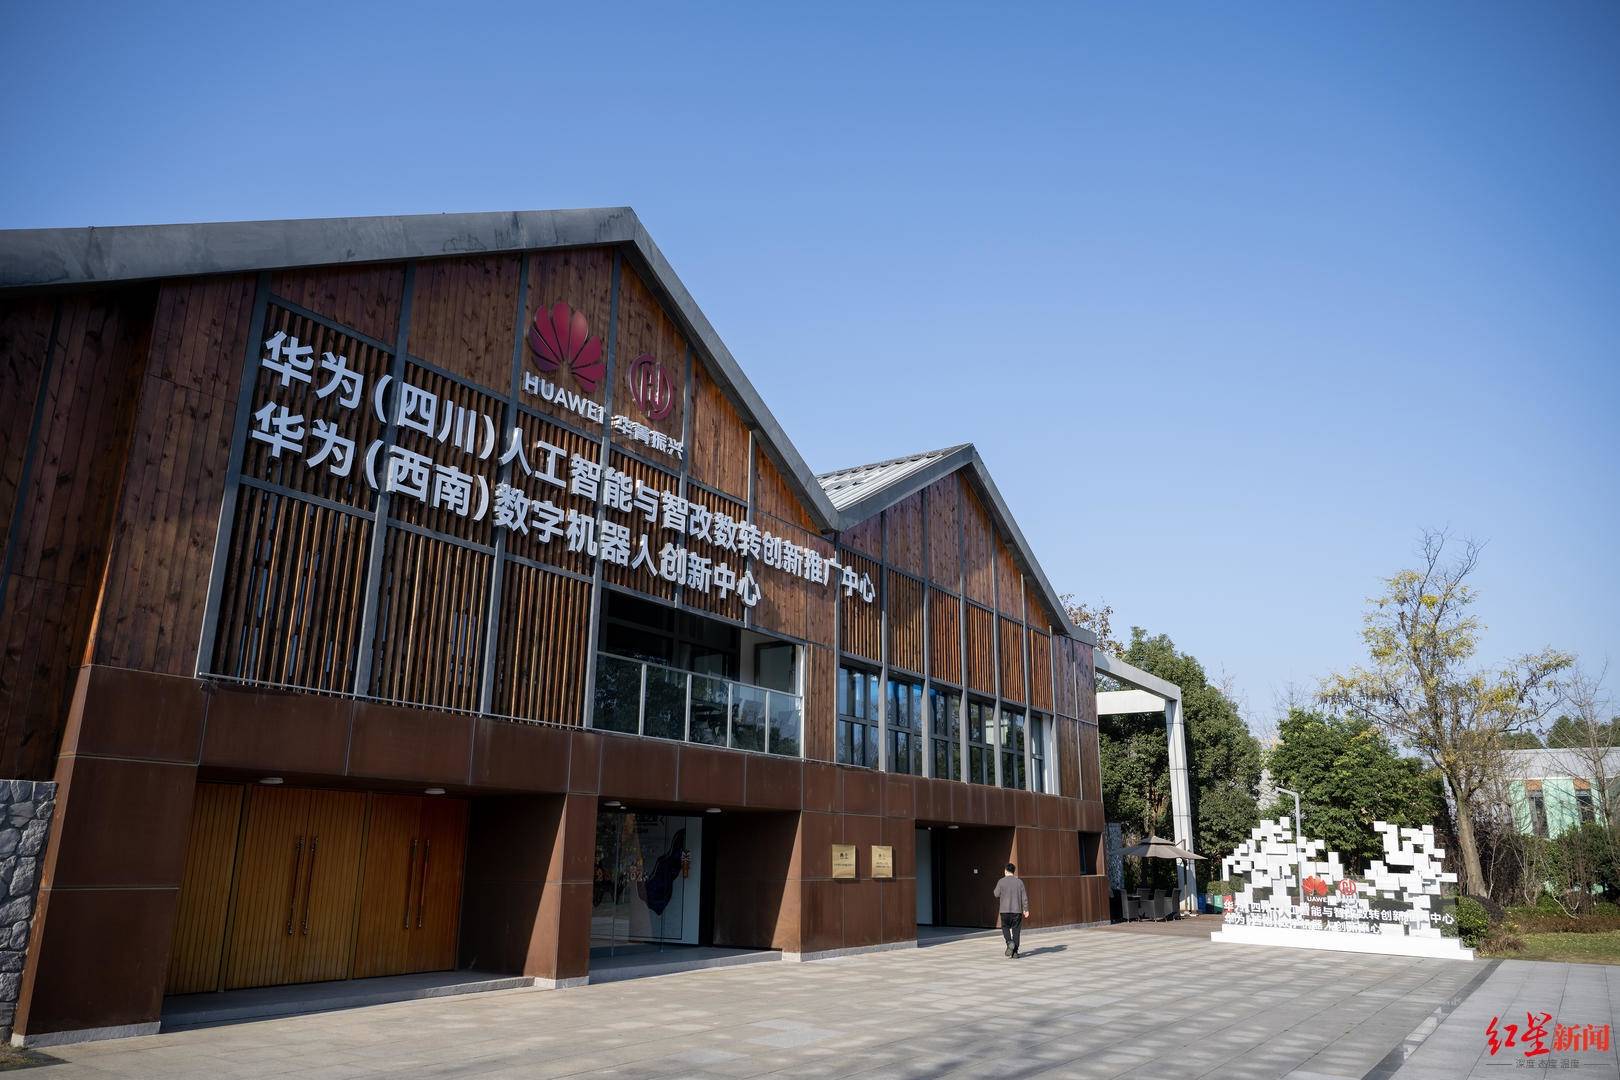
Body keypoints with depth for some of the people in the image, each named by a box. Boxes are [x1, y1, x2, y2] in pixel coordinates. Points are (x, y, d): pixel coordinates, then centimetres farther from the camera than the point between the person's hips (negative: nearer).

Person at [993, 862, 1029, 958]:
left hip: (1005, 910, -1)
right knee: (1015, 930, 7)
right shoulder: (1019, 881, 1)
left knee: (1005, 927, 14)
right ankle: (1015, 952, 6)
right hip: (1017, 910, 2)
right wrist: (1026, 909, 7)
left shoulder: (1001, 881, -4)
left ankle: (1010, 942, -12)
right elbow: (1024, 897, 1)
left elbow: (996, 895, 2)